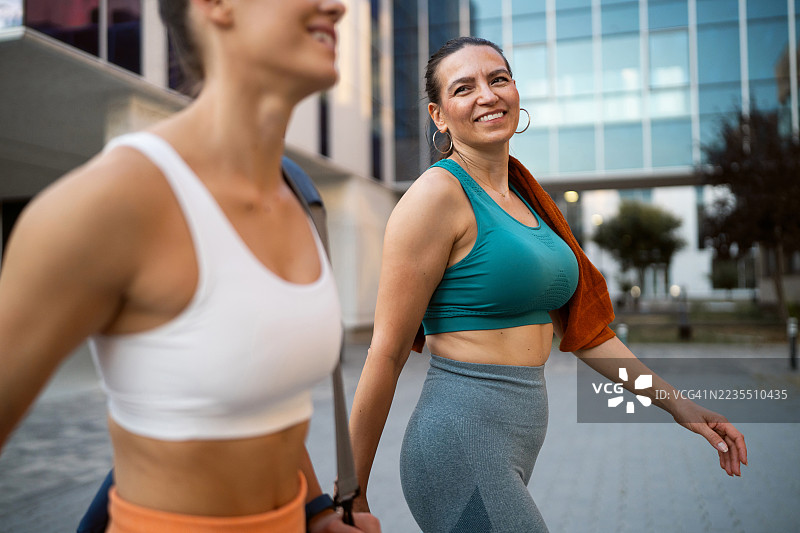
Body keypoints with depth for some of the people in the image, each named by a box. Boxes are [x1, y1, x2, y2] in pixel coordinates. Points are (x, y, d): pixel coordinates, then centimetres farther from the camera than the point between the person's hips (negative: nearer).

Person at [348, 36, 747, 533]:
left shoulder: (524, 197, 11)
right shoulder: (438, 194, -12)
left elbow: (579, 327, 15)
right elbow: (387, 353, -13)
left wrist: (677, 403, 13)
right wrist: (352, 491, -8)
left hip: (518, 439, 8)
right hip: (461, 443, -7)